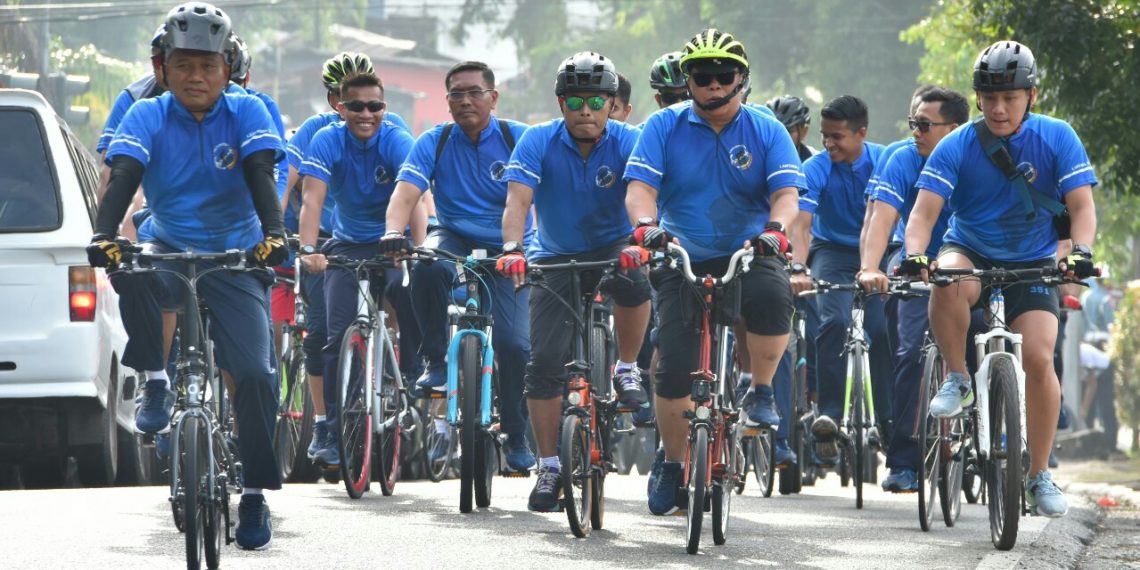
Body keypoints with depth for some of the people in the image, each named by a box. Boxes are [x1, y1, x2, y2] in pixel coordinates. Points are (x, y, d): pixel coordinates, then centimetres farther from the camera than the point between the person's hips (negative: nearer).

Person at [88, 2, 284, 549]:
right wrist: (103, 235, -38)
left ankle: (255, 495, -4)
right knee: (130, 273, -36)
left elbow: (260, 175, -18)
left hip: (235, 261, 0)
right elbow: (123, 177, -19)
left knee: (255, 372, -17)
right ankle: (156, 384, -17)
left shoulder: (247, 112, -5)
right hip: (170, 253, 0)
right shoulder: (147, 116, -5)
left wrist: (274, 234, -37)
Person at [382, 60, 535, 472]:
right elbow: (406, 192, -15)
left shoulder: (519, 138, -6)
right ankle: (435, 360, -15)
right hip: (455, 240, 1)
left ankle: (517, 437, 6)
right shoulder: (435, 142, -2)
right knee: (427, 265, -35)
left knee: (513, 344, -15)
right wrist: (393, 233, -36)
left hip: (506, 252, -1)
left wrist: (515, 246, -37)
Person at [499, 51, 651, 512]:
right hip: (556, 258, 1)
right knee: (545, 361, -10)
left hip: (613, 247, -1)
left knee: (635, 281, -36)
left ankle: (627, 371, -9)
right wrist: (511, 248, -45)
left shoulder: (628, 143, -15)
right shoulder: (538, 142, -14)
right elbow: (518, 199, -26)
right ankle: (549, 467, 2)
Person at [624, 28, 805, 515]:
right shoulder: (664, 128, -1)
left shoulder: (766, 131, -2)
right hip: (684, 260, 1)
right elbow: (640, 187, -11)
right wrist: (645, 225, -34)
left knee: (772, 295, -35)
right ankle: (671, 464, 12)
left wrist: (775, 228, -34)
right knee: (675, 367, -9)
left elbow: (786, 194, -12)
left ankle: (759, 392, -11)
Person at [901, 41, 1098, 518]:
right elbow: (924, 210, -19)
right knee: (948, 281, -38)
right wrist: (914, 254, -40)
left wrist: (1080, 250, -35)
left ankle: (1039, 476, -5)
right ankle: (957, 380, -14)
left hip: (1033, 264, 0)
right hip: (971, 253, 0)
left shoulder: (1057, 138, -10)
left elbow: (1081, 205, -14)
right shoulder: (957, 147, -13)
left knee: (1038, 358, -19)